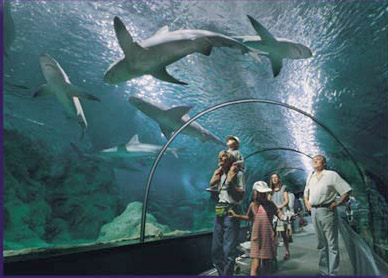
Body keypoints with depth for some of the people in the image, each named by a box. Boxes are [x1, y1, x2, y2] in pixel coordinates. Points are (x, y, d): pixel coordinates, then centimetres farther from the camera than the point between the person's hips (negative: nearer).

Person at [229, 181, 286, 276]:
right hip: (257, 238, -1)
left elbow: (280, 215, -1)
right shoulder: (253, 205, 0)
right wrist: (236, 215, 9)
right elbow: (249, 217, 16)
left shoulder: (270, 204, 0)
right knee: (255, 265, -9)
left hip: (268, 238, 2)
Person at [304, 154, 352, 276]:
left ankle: (333, 272, 6)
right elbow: (306, 192, 28)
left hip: (327, 210, -6)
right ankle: (323, 271, 25)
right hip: (314, 211, 6)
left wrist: (338, 203, -9)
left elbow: (347, 190, -5)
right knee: (321, 244, 14)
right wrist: (307, 202, 13)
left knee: (332, 244, -1)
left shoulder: (331, 175, -4)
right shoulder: (310, 176, 14)